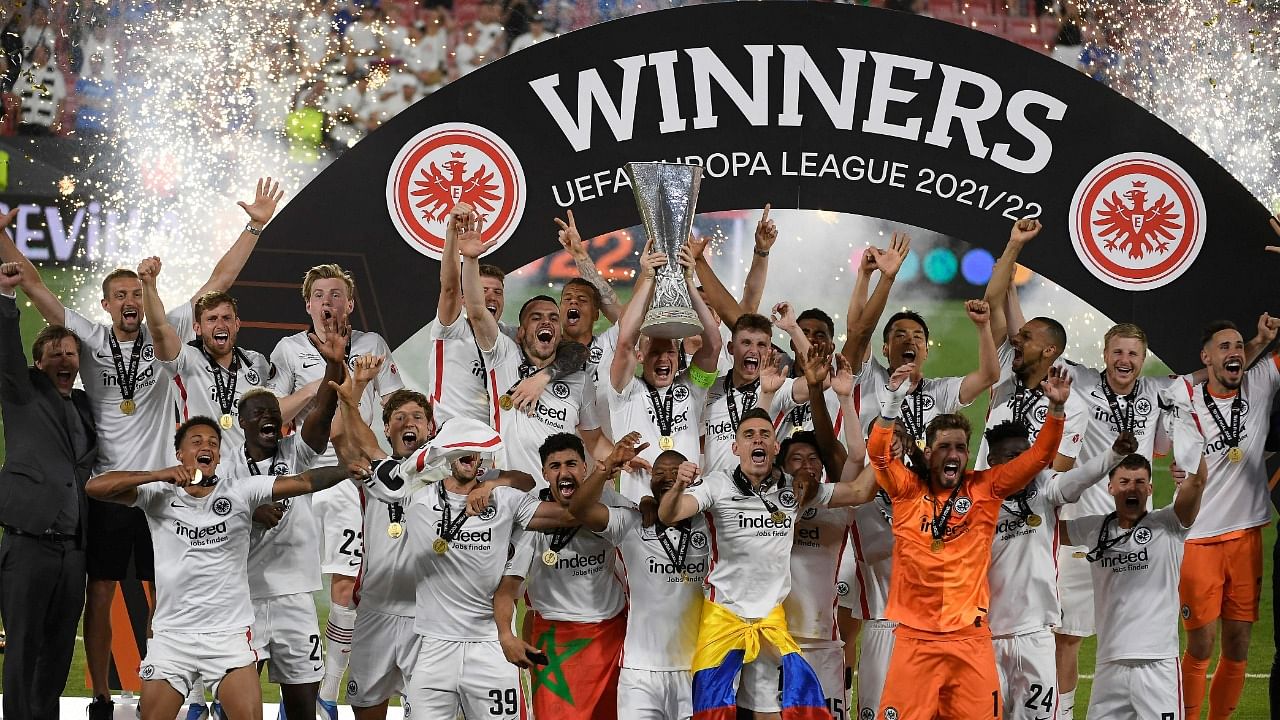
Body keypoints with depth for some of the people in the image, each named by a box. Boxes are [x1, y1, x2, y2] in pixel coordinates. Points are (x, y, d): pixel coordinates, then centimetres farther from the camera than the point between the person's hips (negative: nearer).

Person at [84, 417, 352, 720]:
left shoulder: (240, 492, 0)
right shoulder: (160, 495, -1)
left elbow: (304, 482, -7)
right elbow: (95, 488, -10)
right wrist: (160, 475, -19)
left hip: (230, 635, 0)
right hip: (171, 635, 0)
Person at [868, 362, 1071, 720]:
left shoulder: (985, 489, 5)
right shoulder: (908, 489, 3)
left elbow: (1039, 457, 2)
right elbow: (878, 451, -11)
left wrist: (1056, 409, -12)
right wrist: (893, 399, -24)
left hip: (969, 638, 1)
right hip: (915, 637, -1)